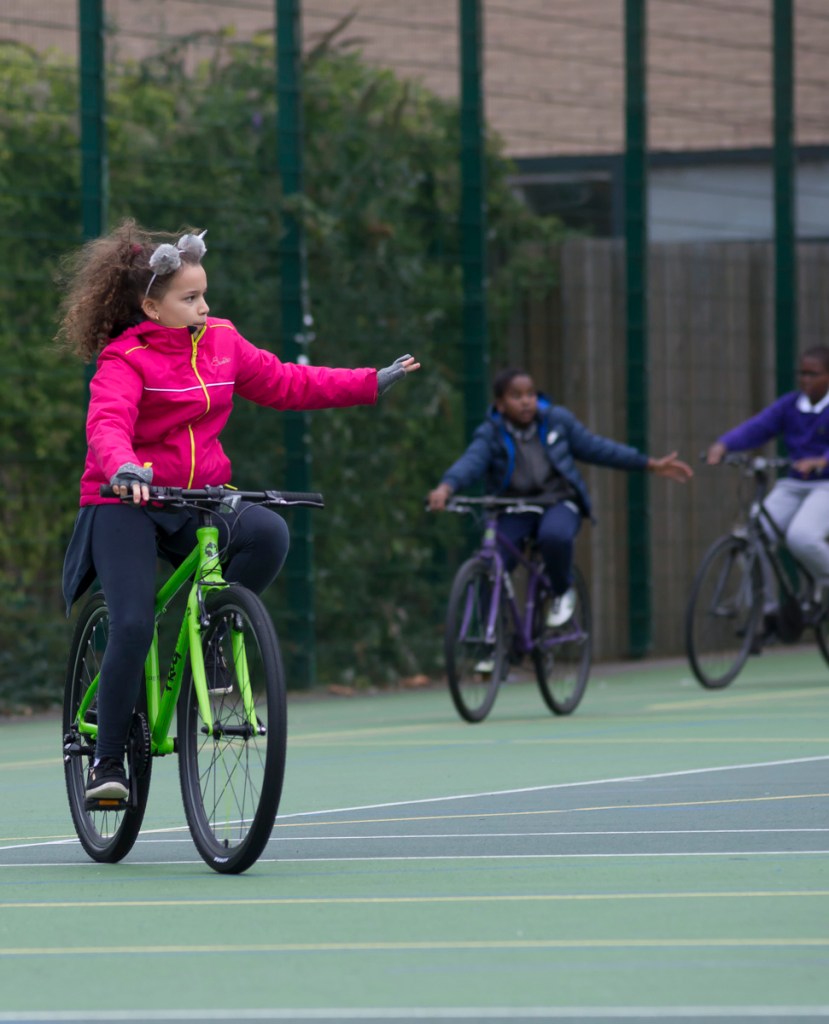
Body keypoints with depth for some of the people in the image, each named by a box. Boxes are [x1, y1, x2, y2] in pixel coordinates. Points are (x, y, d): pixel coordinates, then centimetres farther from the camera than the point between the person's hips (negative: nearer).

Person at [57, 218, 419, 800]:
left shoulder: (220, 344, 7)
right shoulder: (125, 360, -11)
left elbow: (284, 382, 14)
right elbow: (108, 422, -28)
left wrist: (372, 384, 12)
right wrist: (123, 467, -50)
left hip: (198, 502, 5)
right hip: (127, 505, -5)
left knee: (268, 533, -25)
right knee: (133, 626, -20)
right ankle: (108, 761, -6)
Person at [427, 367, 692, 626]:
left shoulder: (557, 420, 0)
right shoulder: (490, 434, -7)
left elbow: (594, 447, 9)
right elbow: (471, 462, -25)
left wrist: (652, 465, 10)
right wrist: (445, 488, -48)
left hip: (558, 503, 0)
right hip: (513, 512, 0)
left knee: (554, 535, -36)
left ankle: (563, 592, -6)